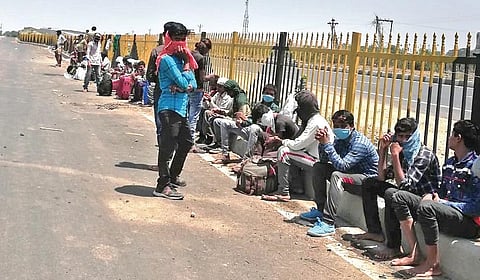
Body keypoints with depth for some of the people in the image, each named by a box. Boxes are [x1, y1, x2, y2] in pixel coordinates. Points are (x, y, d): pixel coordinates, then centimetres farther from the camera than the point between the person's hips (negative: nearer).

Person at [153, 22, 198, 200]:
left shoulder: (182, 58, 16)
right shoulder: (167, 59, -11)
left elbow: (193, 84, 8)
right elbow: (183, 82, -18)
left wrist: (183, 87, -12)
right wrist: (187, 65, -5)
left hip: (181, 108, 10)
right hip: (170, 108, -10)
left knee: (186, 142, 21)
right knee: (168, 146, -9)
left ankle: (173, 176, 35)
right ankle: (163, 186, -6)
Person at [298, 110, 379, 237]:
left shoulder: (360, 143, -24)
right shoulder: (339, 138, 1)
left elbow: (342, 165, -32)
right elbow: (324, 160, 2)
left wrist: (327, 144, -32)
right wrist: (322, 142, -15)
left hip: (368, 180, -9)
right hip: (351, 174, 9)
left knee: (336, 176, -34)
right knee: (318, 167, 4)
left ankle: (328, 223, -38)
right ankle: (321, 210, 6)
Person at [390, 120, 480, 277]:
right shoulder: (450, 163, 14)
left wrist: (443, 202, -16)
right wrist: (432, 195, 1)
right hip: (447, 211, 9)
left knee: (426, 207, -36)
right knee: (400, 197, 2)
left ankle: (433, 264, -21)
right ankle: (414, 254, -6)